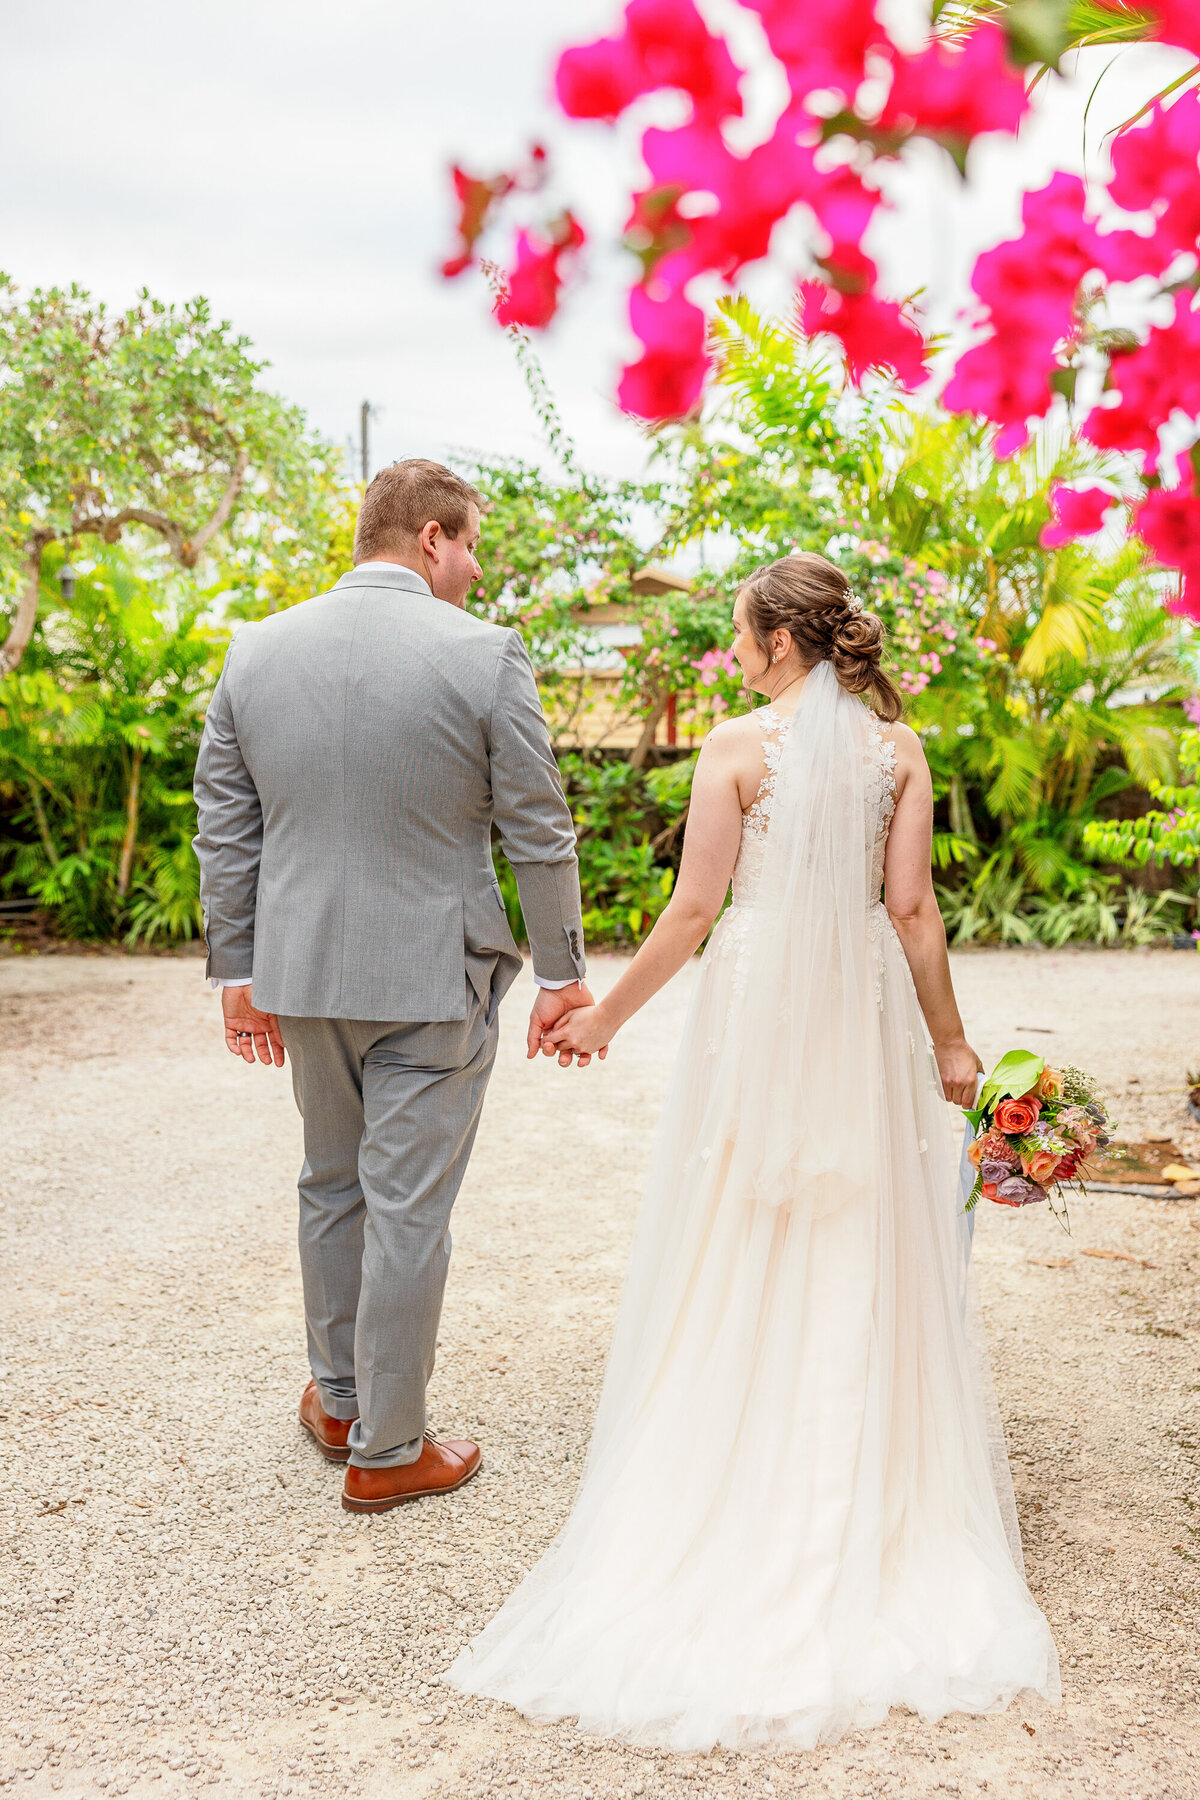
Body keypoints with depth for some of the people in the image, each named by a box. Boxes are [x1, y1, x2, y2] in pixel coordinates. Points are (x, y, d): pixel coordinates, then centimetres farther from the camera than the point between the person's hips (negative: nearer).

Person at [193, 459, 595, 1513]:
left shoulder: (256, 650, 1)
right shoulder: (485, 655, -12)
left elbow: (224, 829, 5)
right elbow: (538, 832, -9)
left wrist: (237, 969, 13)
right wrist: (563, 973, 1)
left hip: (302, 972, 5)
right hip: (432, 976, -4)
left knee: (332, 1187, 22)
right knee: (408, 1209, 6)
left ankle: (339, 1398, 38)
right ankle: (388, 1451, 20)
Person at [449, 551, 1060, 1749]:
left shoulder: (738, 746, -8)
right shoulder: (897, 744, 1)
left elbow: (693, 908, -8)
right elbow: (911, 908, -1)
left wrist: (606, 1013, 3)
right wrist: (947, 1040, 9)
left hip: (758, 1011, -3)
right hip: (865, 1012, 3)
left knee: (737, 1254, 9)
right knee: (866, 1260, 12)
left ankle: (733, 1503, 19)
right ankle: (874, 1507, 22)